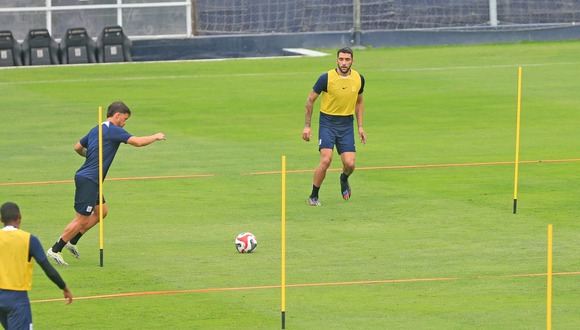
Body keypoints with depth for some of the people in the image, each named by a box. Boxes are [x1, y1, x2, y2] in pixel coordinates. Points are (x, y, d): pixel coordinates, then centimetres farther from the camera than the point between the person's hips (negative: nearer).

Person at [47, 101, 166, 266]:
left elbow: (78, 147, 21)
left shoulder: (96, 130, 14)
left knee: (101, 212, 18)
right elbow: (137, 142, -20)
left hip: (86, 178, 10)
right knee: (82, 220, -3)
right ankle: (55, 250, 4)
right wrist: (156, 137, -4)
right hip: (88, 180, -10)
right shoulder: (113, 130, -13)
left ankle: (72, 241, 23)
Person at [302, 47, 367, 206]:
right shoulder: (326, 78, -12)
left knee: (350, 164, -7)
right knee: (326, 160, -19)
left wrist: (360, 126, 13)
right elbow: (310, 99, -2)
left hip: (347, 124, 3)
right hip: (327, 123, -3)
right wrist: (307, 126, -4)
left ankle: (344, 179, 31)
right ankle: (313, 196, -2)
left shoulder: (359, 79, 0)